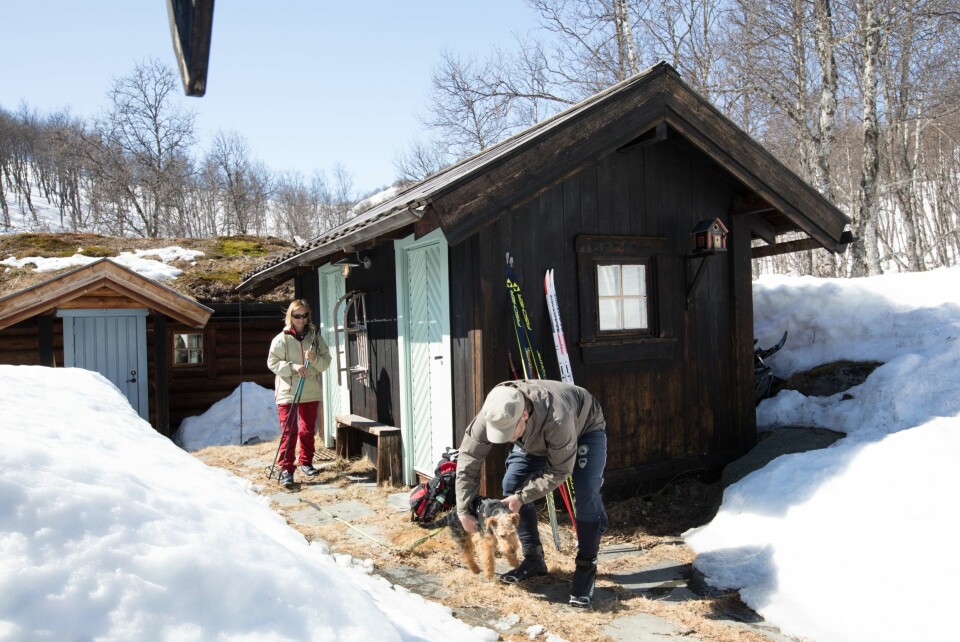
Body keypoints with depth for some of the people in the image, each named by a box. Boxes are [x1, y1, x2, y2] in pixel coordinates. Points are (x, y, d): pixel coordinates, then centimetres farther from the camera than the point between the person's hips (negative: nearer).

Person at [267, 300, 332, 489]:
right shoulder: (281, 339, -4)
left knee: (308, 431, 14)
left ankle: (306, 462, 31)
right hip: (287, 392, -3)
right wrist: (293, 367, -17)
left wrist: (315, 359, -17)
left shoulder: (315, 337, 4)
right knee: (288, 431, -5)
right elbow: (272, 362, -5)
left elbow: (326, 361, 4)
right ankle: (286, 469, -2)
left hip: (311, 392, 3)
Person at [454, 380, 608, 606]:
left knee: (587, 494, -22)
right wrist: (463, 511, -23)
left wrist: (522, 496, -32)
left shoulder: (556, 420, -47)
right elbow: (468, 460, -23)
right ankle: (534, 559, 7)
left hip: (585, 428, -5)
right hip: (536, 438, 5)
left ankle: (586, 568, -5)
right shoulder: (491, 415, -34)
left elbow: (559, 471, -31)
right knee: (511, 485, -8)